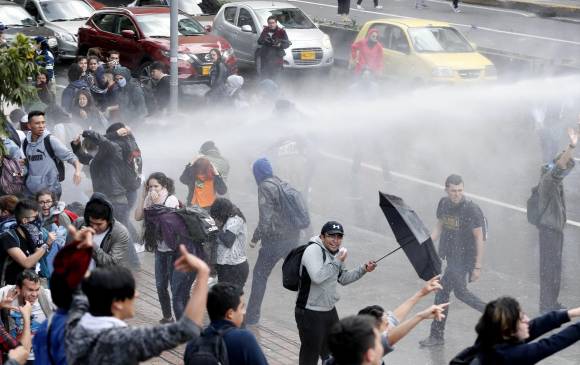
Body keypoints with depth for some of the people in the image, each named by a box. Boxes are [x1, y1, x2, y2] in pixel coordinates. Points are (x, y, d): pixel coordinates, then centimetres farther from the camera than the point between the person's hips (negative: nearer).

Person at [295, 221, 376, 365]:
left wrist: (363, 269, 10)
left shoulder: (335, 252, 9)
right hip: (310, 314, -9)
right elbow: (317, 277, -35)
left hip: (330, 310, 9)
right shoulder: (313, 250, -20)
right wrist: (337, 262, -26)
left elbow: (343, 278, 23)